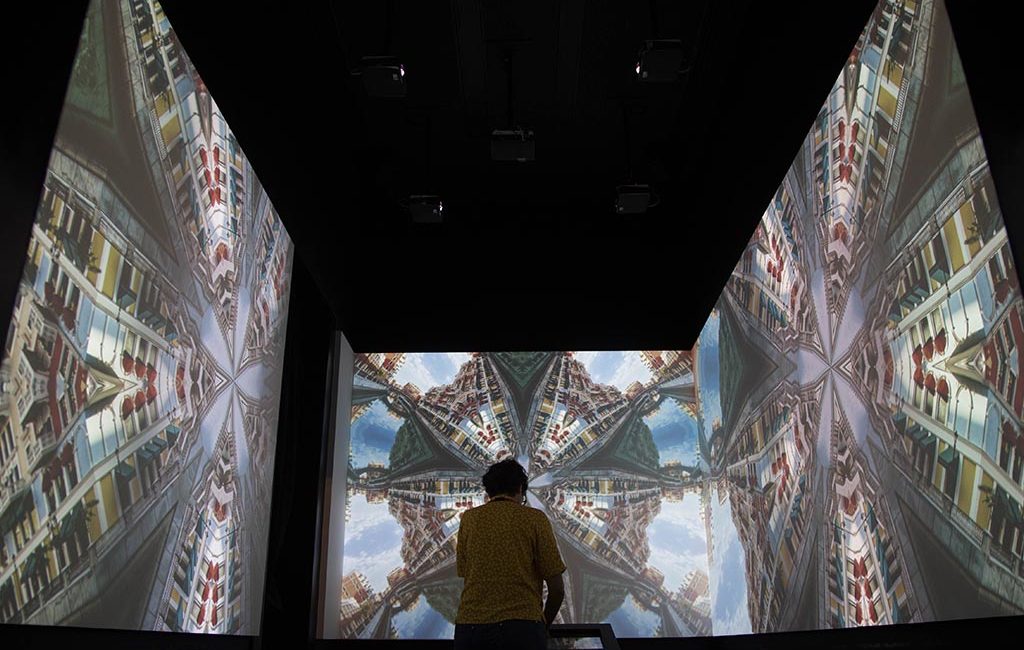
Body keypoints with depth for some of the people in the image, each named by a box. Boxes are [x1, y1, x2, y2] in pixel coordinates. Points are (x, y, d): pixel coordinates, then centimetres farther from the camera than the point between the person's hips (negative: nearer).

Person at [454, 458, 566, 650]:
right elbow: (557, 589, 2)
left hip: (471, 625, 3)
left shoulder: (469, 518, 10)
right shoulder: (535, 518, 3)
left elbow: (466, 576, 13)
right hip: (523, 628, -3)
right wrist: (543, 625, 18)